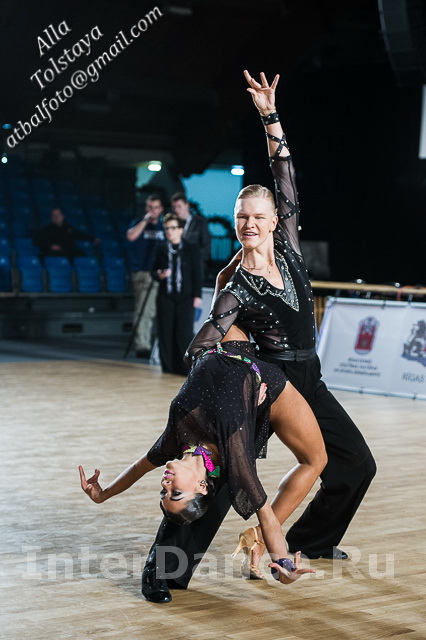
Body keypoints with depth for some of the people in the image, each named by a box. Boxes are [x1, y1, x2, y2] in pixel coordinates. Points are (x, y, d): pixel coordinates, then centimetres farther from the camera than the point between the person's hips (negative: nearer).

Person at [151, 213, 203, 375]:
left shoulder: (191, 249, 4)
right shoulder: (161, 249, 10)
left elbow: (197, 274, 2)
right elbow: (153, 271, 13)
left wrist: (197, 295, -5)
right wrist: (160, 275, -11)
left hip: (185, 297, -3)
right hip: (165, 297, 3)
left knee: (185, 332, -10)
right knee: (166, 333, 2)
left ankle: (189, 367, -4)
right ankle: (169, 368, 10)